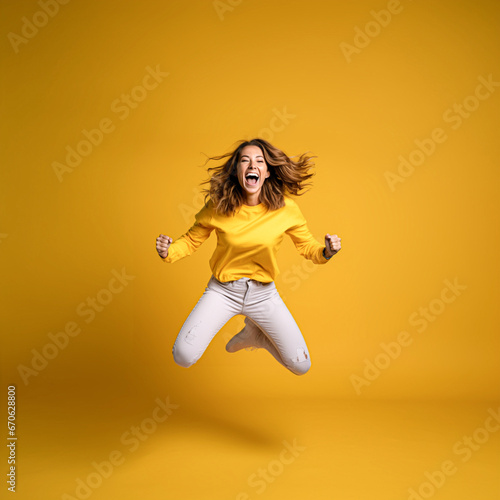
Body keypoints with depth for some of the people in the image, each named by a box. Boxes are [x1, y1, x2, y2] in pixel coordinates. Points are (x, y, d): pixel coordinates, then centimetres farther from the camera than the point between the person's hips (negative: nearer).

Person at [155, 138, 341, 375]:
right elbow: (191, 240, 0)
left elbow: (307, 246, -1)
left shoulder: (286, 208, -14)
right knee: (184, 356, -19)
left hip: (263, 293, 1)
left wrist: (326, 251, -23)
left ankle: (254, 334, 30)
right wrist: (168, 252, -20)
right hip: (223, 290, -1)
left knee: (300, 366, 2)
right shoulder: (217, 206, -14)